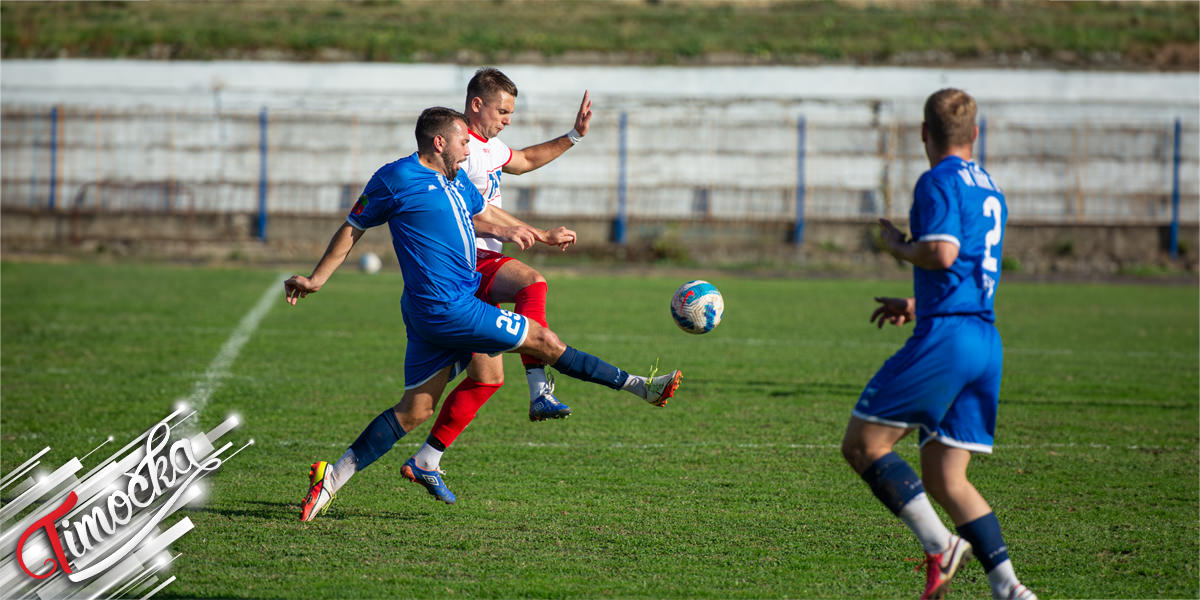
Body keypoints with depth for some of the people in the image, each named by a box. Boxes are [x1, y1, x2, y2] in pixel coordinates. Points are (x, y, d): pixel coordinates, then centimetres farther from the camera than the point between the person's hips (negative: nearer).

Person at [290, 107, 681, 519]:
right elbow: (353, 228, 1)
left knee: (414, 411, 8)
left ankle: (334, 477, 5)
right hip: (445, 309, -9)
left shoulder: (456, 180, 17)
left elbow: (484, 213, 34)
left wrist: (543, 236, 42)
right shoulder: (395, 179, -8)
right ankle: (640, 387, 9)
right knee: (543, 341, -1)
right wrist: (316, 280, 0)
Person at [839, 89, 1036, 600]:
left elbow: (942, 254, -20)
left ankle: (940, 548, -12)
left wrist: (897, 245, -1)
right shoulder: (989, 189, 21)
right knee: (945, 479, 8)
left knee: (862, 444, -1)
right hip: (987, 343, 8)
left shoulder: (938, 182, -6)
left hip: (946, 338, -8)